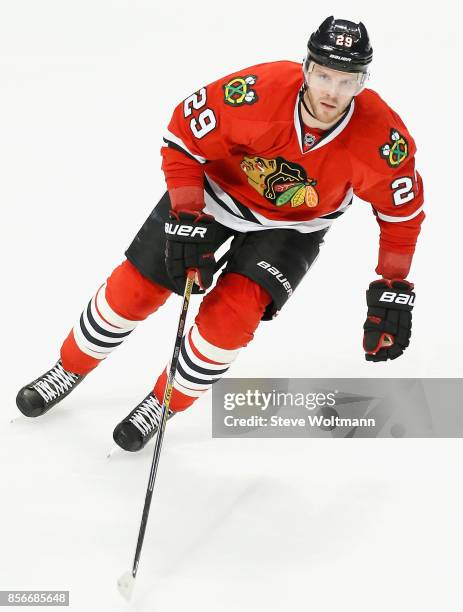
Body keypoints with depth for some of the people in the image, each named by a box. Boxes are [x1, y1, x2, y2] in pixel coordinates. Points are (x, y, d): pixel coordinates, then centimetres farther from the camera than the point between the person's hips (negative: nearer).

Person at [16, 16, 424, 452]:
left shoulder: (381, 136, -31)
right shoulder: (258, 92, -35)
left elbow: (402, 210, -12)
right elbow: (184, 134, -20)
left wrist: (393, 291, -12)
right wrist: (186, 219, -26)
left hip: (293, 223, 0)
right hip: (216, 188, 0)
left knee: (233, 312, -18)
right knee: (135, 288, 1)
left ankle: (165, 403, 9)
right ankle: (71, 368, 29)